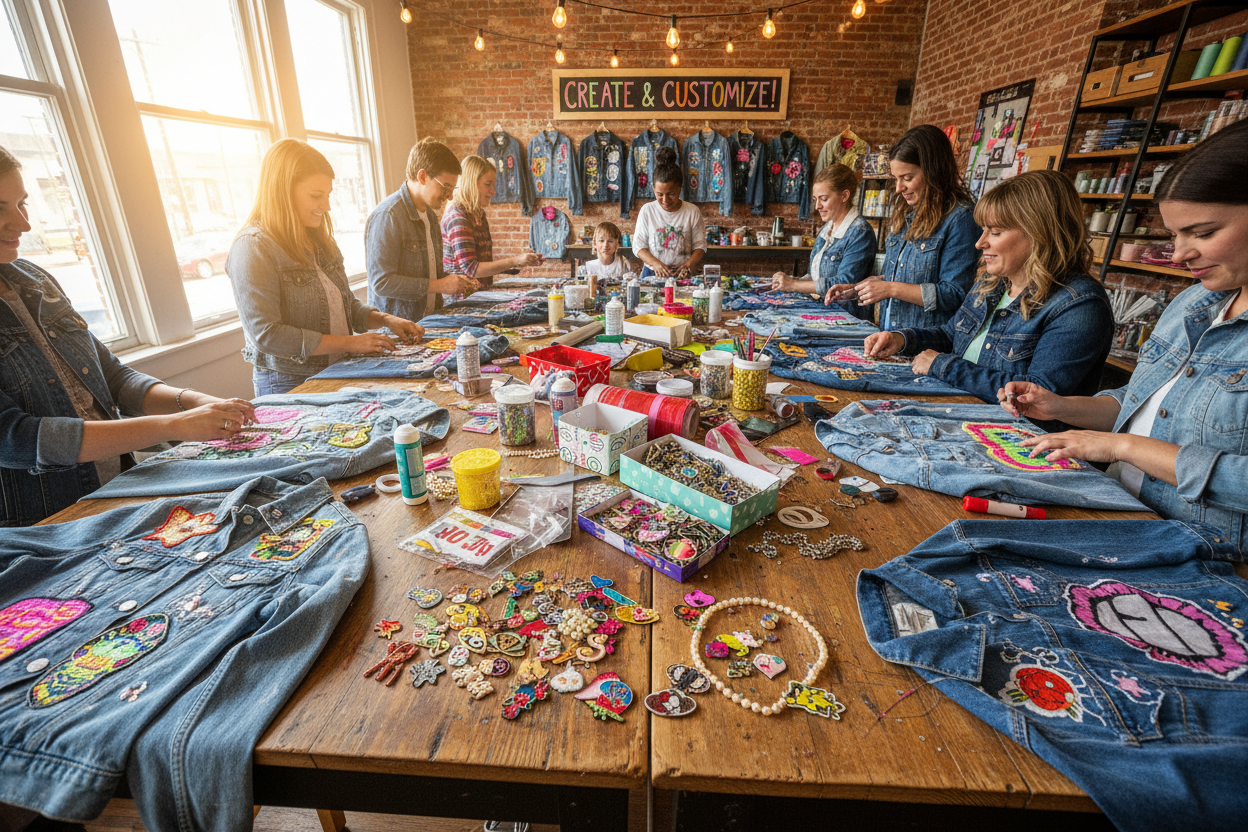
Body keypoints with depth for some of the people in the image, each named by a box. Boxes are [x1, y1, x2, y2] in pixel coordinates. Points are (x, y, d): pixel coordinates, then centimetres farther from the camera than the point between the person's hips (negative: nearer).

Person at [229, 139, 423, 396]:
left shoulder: (319, 240, 13)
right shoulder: (253, 247, -12)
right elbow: (266, 334, -19)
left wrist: (386, 320, -1)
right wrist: (349, 342, -17)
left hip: (337, 373, 7)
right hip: (288, 385, -6)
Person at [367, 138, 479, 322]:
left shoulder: (430, 215, 16)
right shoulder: (387, 216, -11)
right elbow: (381, 282, -18)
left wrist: (455, 282, 6)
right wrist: (439, 286, -15)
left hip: (428, 321, 8)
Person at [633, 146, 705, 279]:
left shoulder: (692, 211, 5)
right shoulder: (647, 210, 5)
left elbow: (700, 245, 7)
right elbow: (638, 245, 3)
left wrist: (689, 264, -13)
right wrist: (656, 263, -14)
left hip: (681, 275, 0)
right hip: (652, 273, 0)